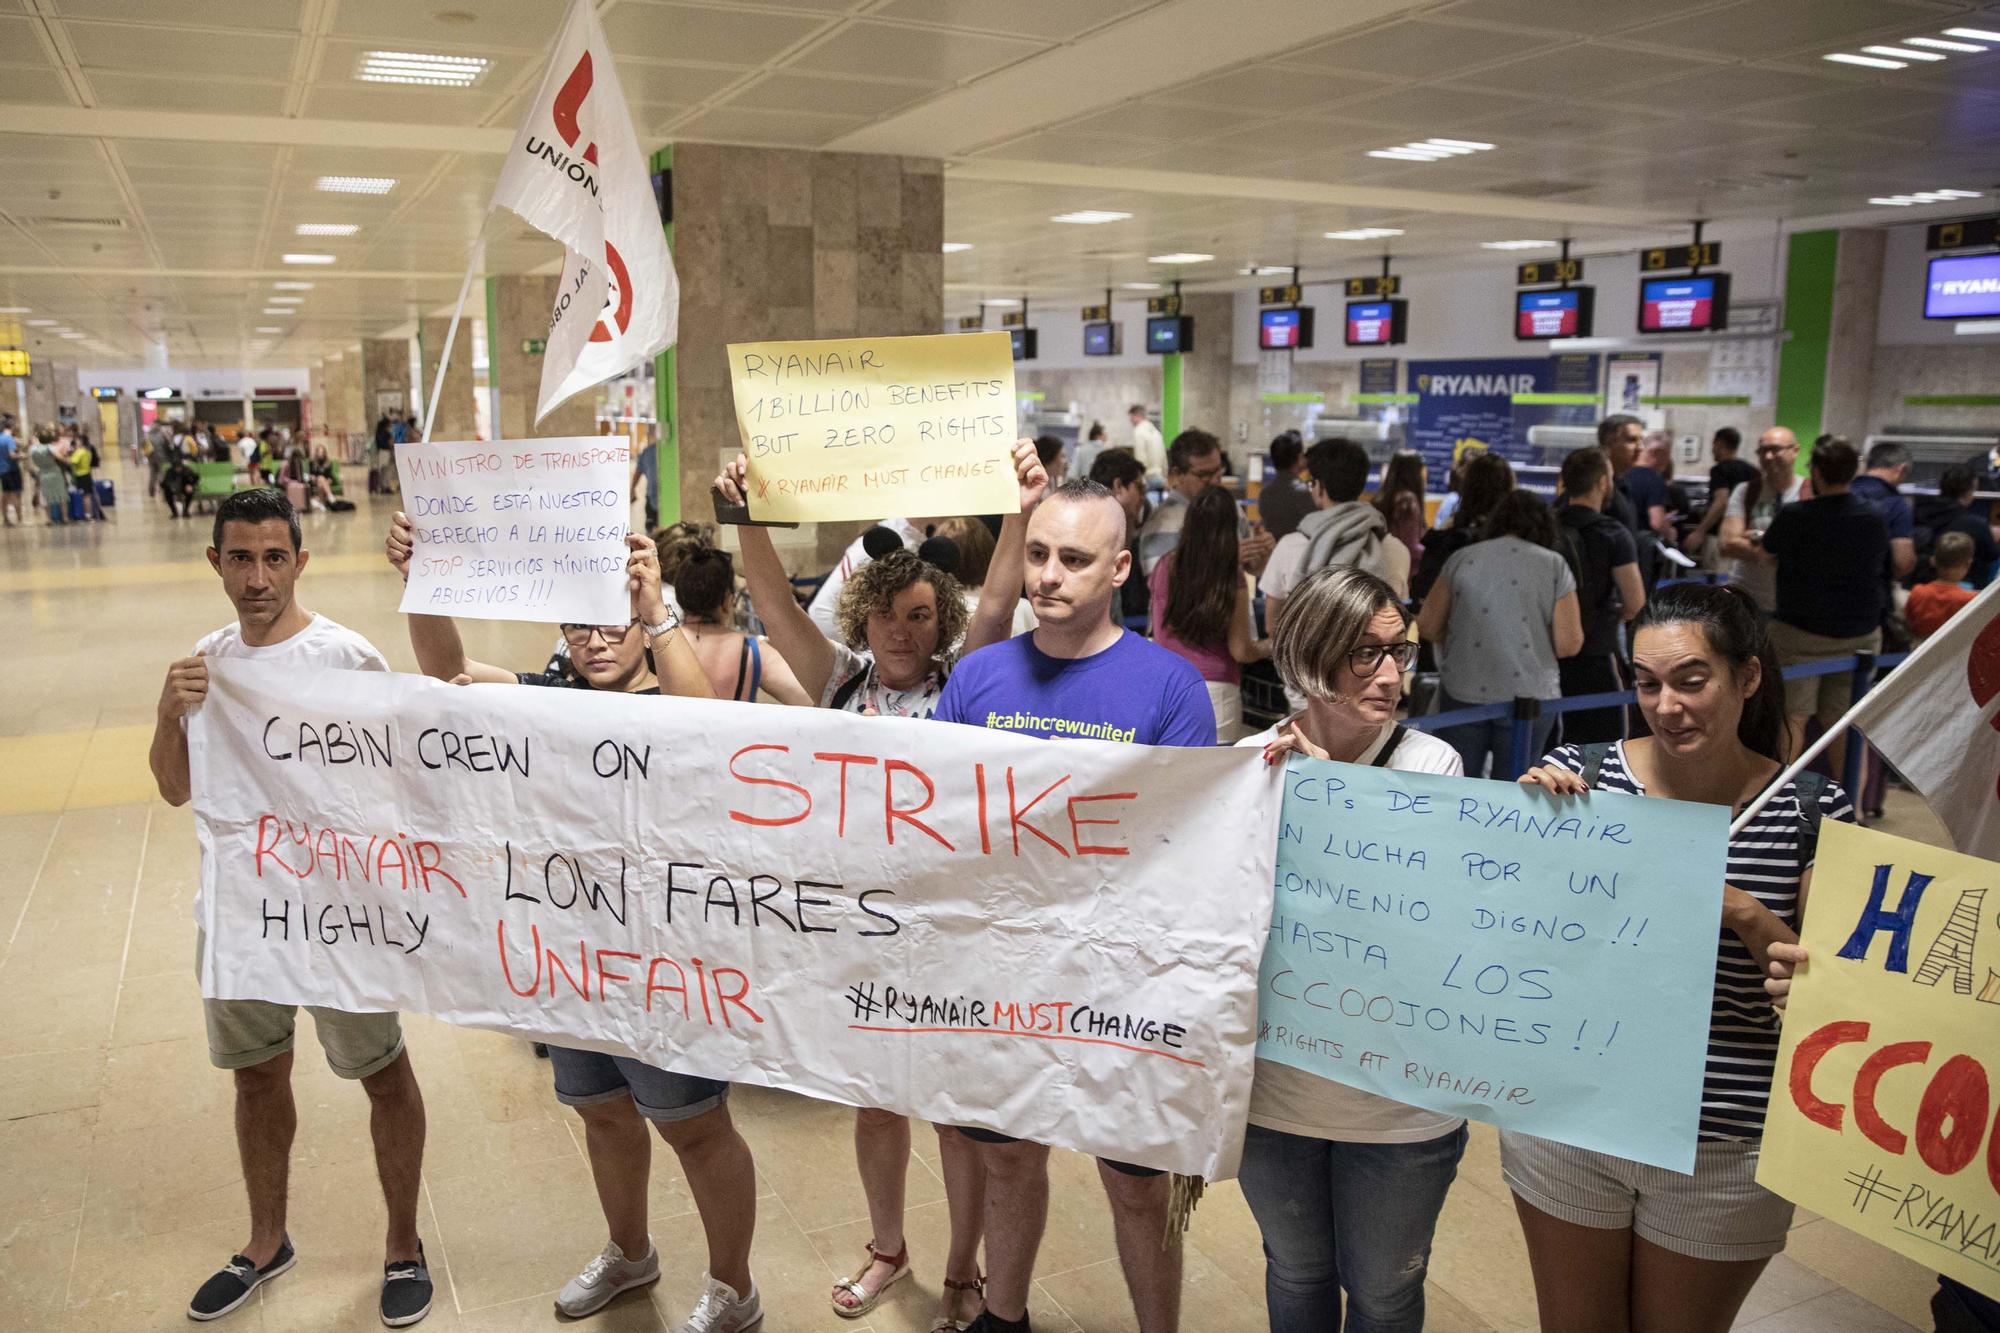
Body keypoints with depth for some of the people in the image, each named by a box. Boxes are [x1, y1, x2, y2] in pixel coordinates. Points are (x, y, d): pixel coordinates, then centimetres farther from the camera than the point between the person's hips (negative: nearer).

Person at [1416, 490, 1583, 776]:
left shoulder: (1462, 559, 2)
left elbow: (1427, 626, 4)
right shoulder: (1555, 565, -1)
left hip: (1463, 695, 1)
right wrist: (1536, 642, 13)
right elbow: (1569, 644, -7)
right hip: (1528, 697, -1)